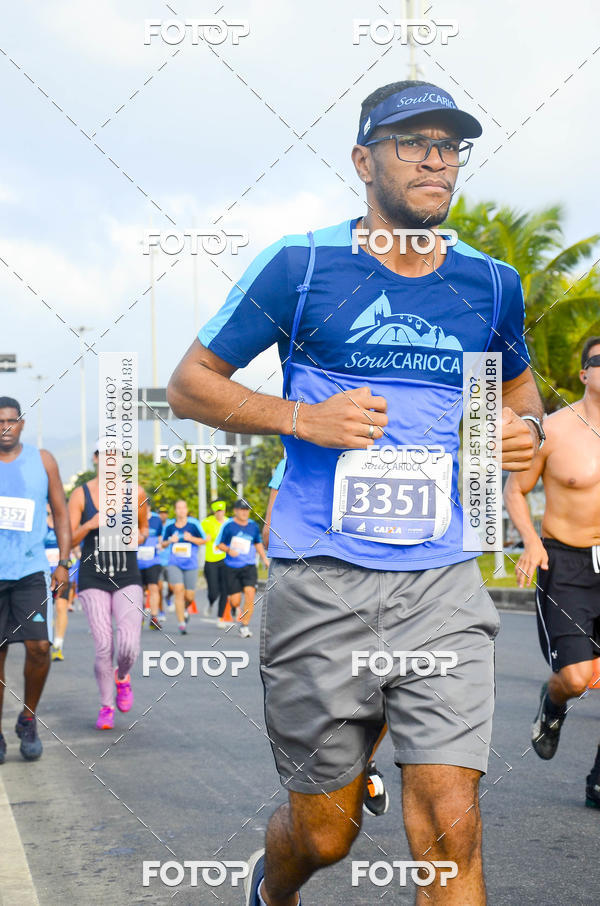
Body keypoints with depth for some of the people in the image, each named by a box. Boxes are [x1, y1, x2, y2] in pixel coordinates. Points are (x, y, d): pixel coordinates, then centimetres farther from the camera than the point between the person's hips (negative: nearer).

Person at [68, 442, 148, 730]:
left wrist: (139, 537, -4)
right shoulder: (81, 495, -2)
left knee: (129, 647, -13)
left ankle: (122, 677, 22)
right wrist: (89, 525, -21)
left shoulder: (136, 493, 2)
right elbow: (68, 541, -4)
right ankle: (106, 707, 15)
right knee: (104, 648, -6)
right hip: (93, 579, -1)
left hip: (128, 579, 1)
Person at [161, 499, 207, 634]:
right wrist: (170, 541, -8)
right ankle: (181, 623, -11)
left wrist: (191, 538, -15)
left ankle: (184, 609, 39)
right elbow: (163, 543, 14)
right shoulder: (169, 526, 2)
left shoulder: (193, 524, -4)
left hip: (191, 564, 0)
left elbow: (204, 540, 2)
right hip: (174, 564, 0)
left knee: (189, 596, 3)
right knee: (178, 590, -17)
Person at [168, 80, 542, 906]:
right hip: (322, 581, -2)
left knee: (451, 826, -9)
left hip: (443, 581, 3)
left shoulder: (491, 284, 9)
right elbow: (189, 384, 3)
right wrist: (302, 418, -13)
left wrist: (527, 426, 4)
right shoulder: (302, 266, -1)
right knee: (326, 830, 8)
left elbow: (519, 381, 28)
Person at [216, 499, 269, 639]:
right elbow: (219, 544, 3)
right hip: (232, 568, -1)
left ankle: (245, 626, -8)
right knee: (235, 602, -3)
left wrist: (264, 558, 13)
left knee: (250, 594, -18)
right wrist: (229, 550, -17)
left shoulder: (253, 526, 6)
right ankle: (235, 607, 36)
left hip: (249, 567, 2)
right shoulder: (228, 525, -4)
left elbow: (258, 543, 21)